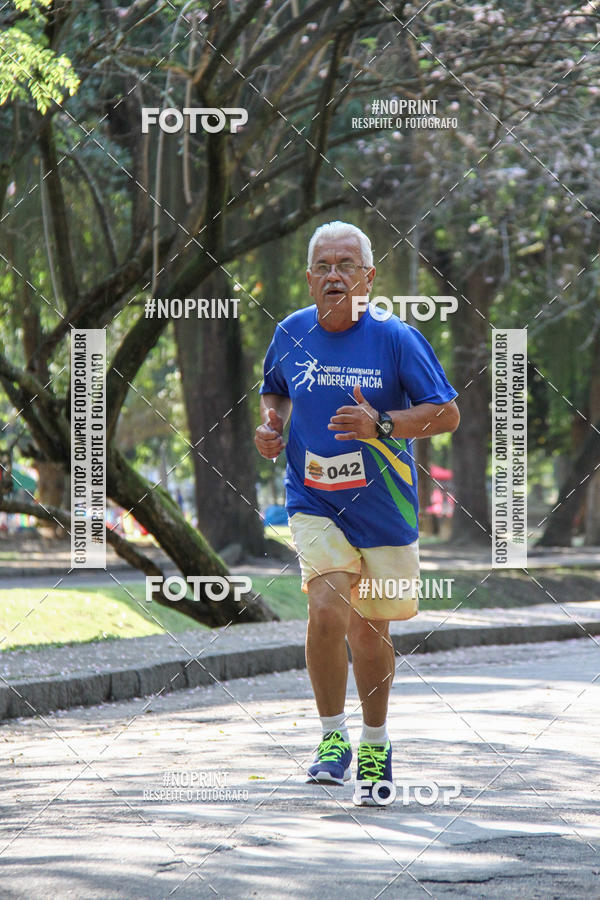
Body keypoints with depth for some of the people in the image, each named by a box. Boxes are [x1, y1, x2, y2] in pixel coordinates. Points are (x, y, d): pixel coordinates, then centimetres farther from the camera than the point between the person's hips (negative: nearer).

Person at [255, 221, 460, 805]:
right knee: (327, 611, -22)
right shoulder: (290, 334, 0)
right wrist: (270, 424, -1)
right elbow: (273, 391, 21)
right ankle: (333, 738, -4)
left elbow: (446, 413, -8)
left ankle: (375, 746, 33)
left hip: (383, 509, -1)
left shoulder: (396, 339, -9)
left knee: (370, 631, 10)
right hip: (314, 504, 1)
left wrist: (380, 424, -22)